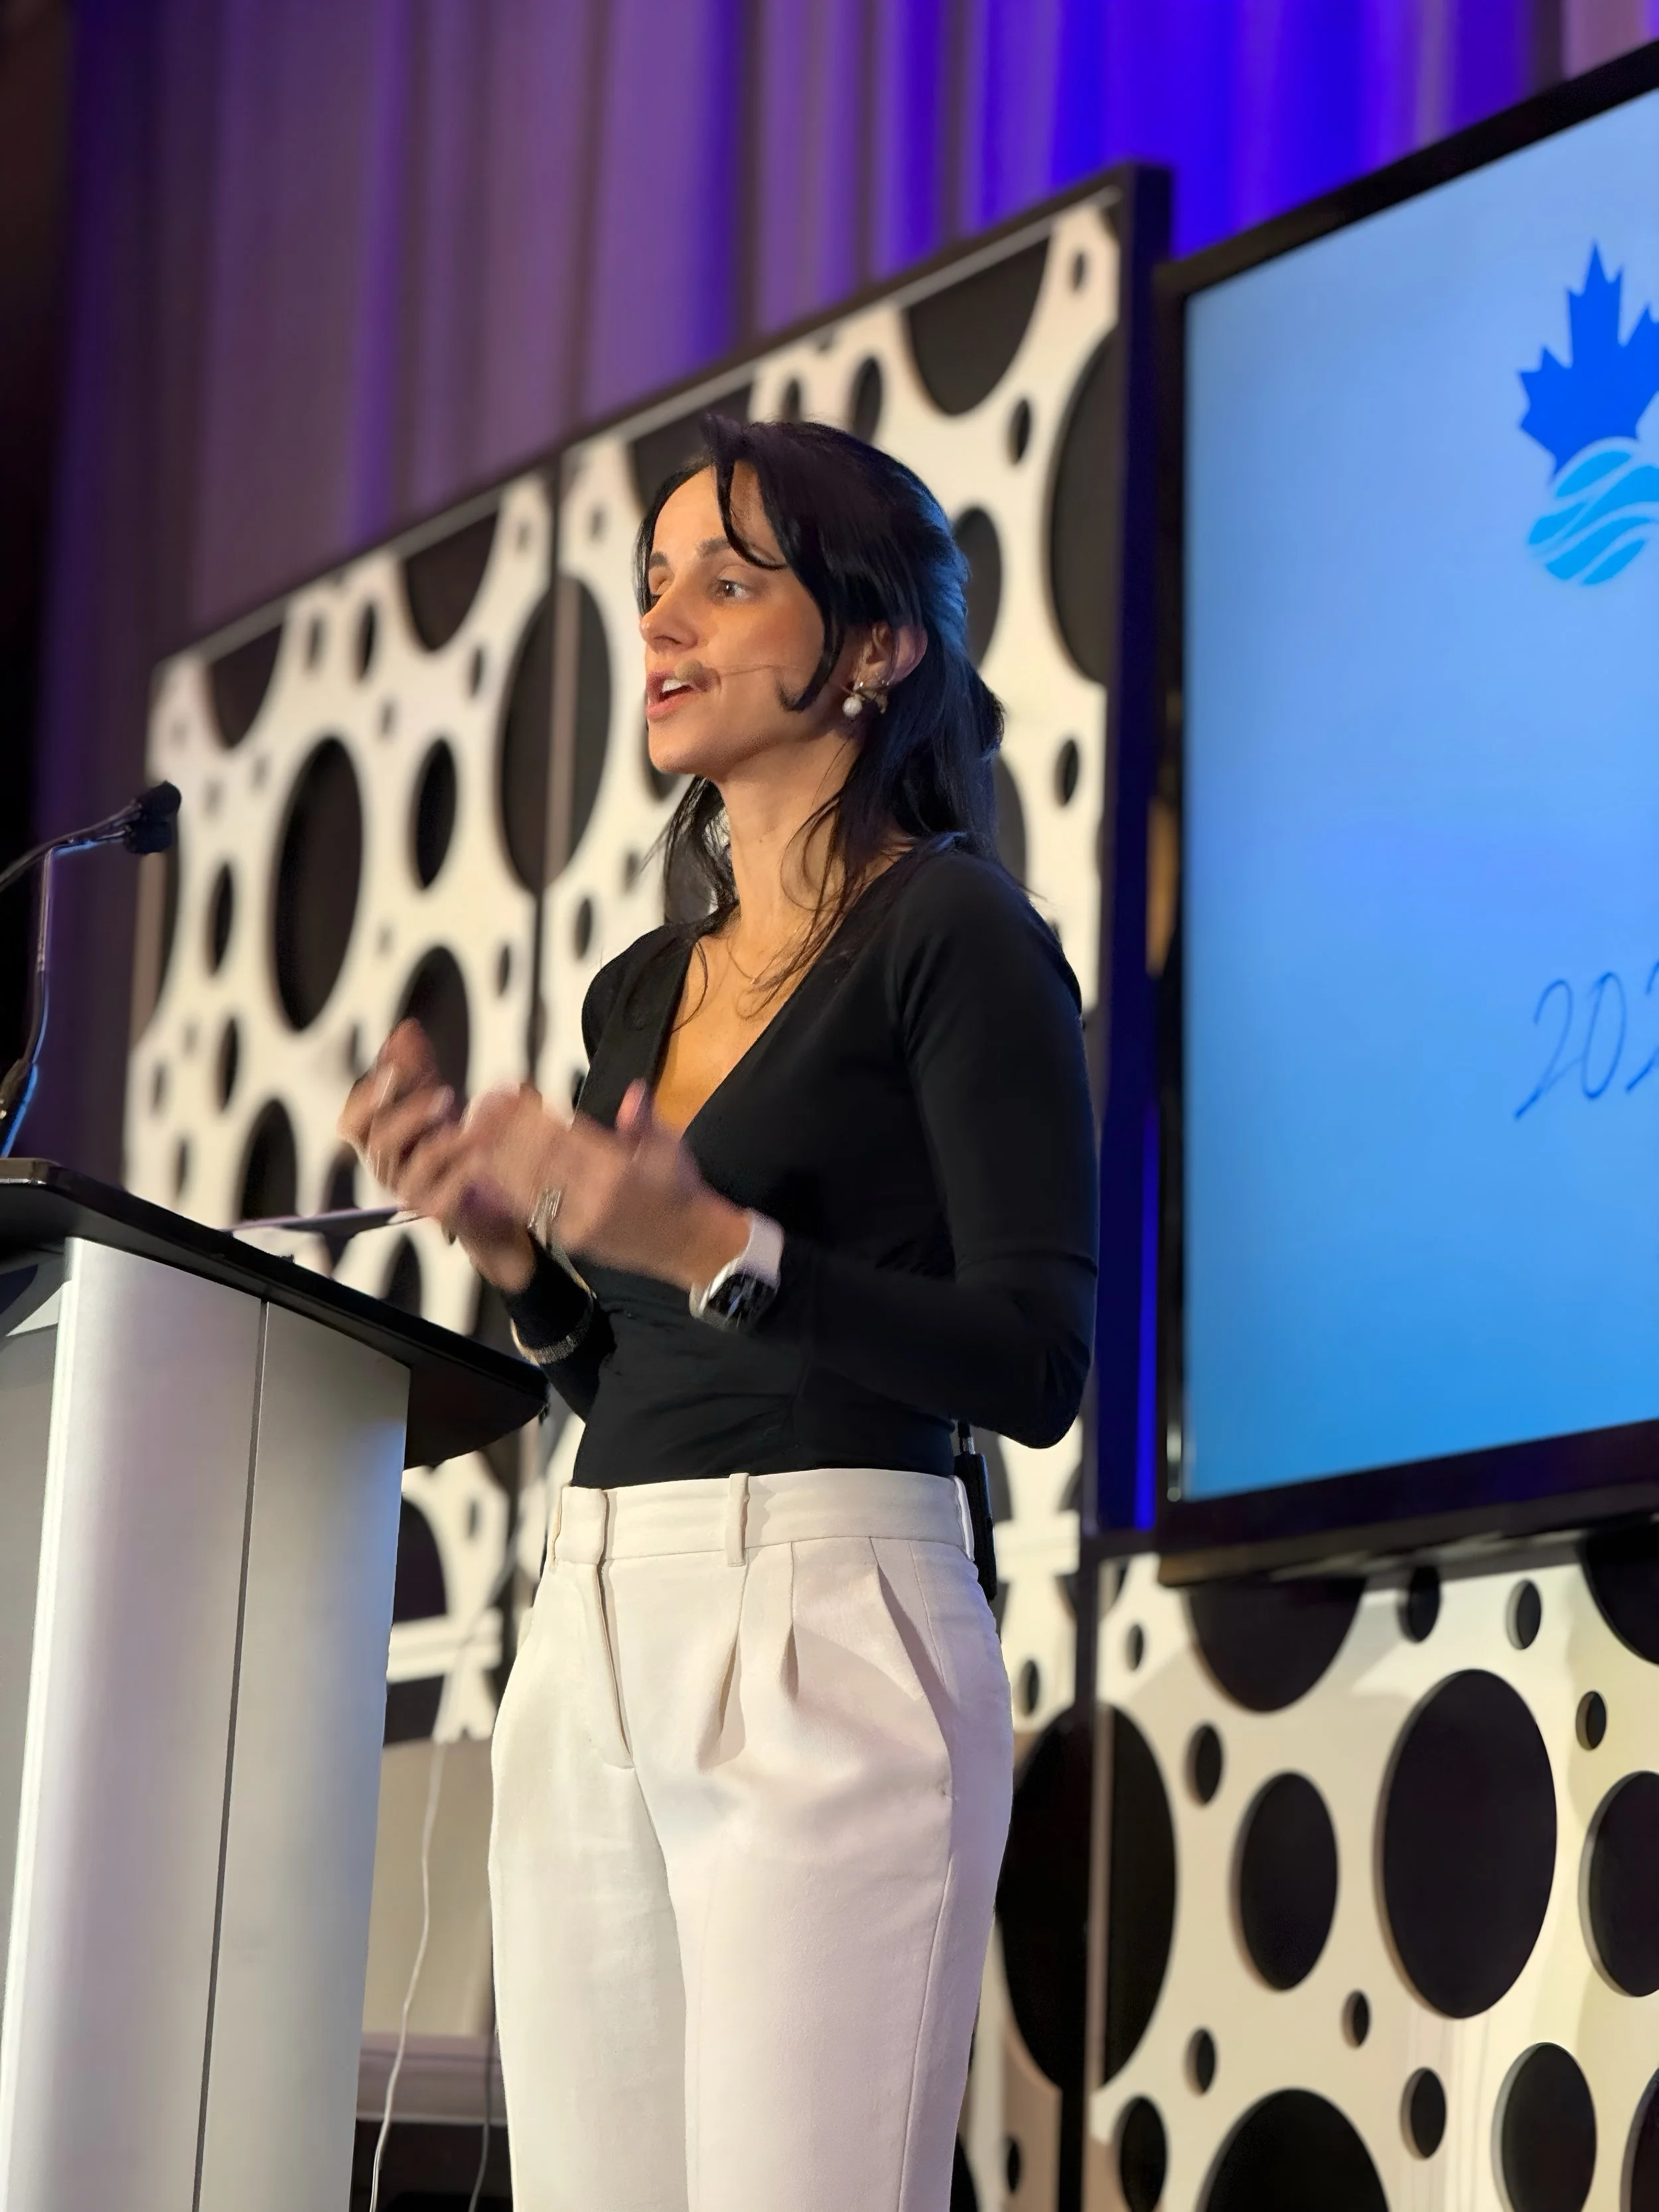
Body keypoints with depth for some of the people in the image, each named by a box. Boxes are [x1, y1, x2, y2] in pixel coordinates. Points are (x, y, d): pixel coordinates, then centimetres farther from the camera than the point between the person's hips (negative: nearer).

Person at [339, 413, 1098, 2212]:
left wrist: (714, 1246, -20)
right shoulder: (641, 992, 20)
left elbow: (1035, 1367, -10)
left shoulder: (954, 934, -2)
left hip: (826, 1637, -7)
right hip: (591, 1653, 8)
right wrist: (508, 1240, 6)